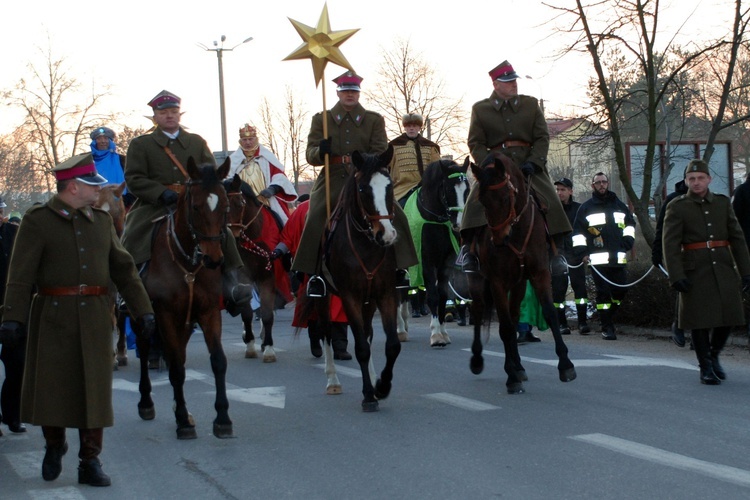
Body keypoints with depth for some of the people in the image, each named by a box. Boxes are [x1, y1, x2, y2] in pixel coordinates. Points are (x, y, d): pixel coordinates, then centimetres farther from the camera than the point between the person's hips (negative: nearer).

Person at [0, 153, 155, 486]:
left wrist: (142, 309, 10)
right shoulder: (37, 222, -4)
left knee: (94, 388, 4)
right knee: (51, 386, 5)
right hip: (52, 318, -3)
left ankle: (90, 462, 12)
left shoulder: (102, 221, 11)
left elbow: (123, 268, 14)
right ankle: (54, 446, 30)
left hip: (95, 318, 4)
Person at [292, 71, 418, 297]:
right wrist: (321, 151, -21)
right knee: (316, 218, -24)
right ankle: (315, 273, -13)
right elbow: (310, 155, 3)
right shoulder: (321, 119, 10)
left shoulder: (374, 120, 11)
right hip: (333, 180, -1)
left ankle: (397, 268, -3)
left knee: (395, 215, -17)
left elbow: (380, 153, 1)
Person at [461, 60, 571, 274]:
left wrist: (533, 162, -11)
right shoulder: (480, 109, 7)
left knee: (550, 201, -17)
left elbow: (543, 137, 5)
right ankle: (469, 246, -18)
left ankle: (555, 251, -7)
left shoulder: (531, 104, 11)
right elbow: (475, 143, 3)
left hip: (528, 164, 1)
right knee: (476, 200, -25)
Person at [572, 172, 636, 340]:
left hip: (618, 258, 3)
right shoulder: (586, 207, 7)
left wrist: (628, 241, 10)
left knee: (621, 289, 0)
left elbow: (630, 223, 26)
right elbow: (578, 231, 6)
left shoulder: (619, 205, 17)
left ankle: (608, 316, 23)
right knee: (603, 292, -6)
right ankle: (607, 327, -3)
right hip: (598, 259, -3)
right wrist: (582, 252, -4)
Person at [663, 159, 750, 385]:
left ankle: (714, 356, 27)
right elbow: (670, 244, -7)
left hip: (724, 269, 3)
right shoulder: (677, 207, -1)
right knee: (700, 320, -1)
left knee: (728, 316, 3)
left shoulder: (723, 203, 10)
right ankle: (705, 368, 11)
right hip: (695, 271, -3)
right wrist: (676, 276, -16)